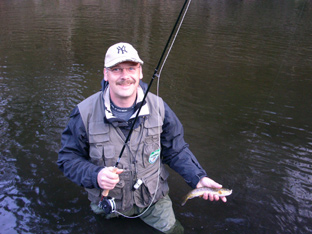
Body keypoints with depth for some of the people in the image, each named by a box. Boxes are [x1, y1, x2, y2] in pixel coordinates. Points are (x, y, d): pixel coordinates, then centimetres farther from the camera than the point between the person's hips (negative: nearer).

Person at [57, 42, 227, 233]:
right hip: (108, 202, -1)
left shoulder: (159, 108, -15)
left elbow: (176, 151, -5)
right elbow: (68, 158, -12)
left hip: (154, 199, 2)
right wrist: (95, 175, -31)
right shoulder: (85, 113, -20)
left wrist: (198, 178, -19)